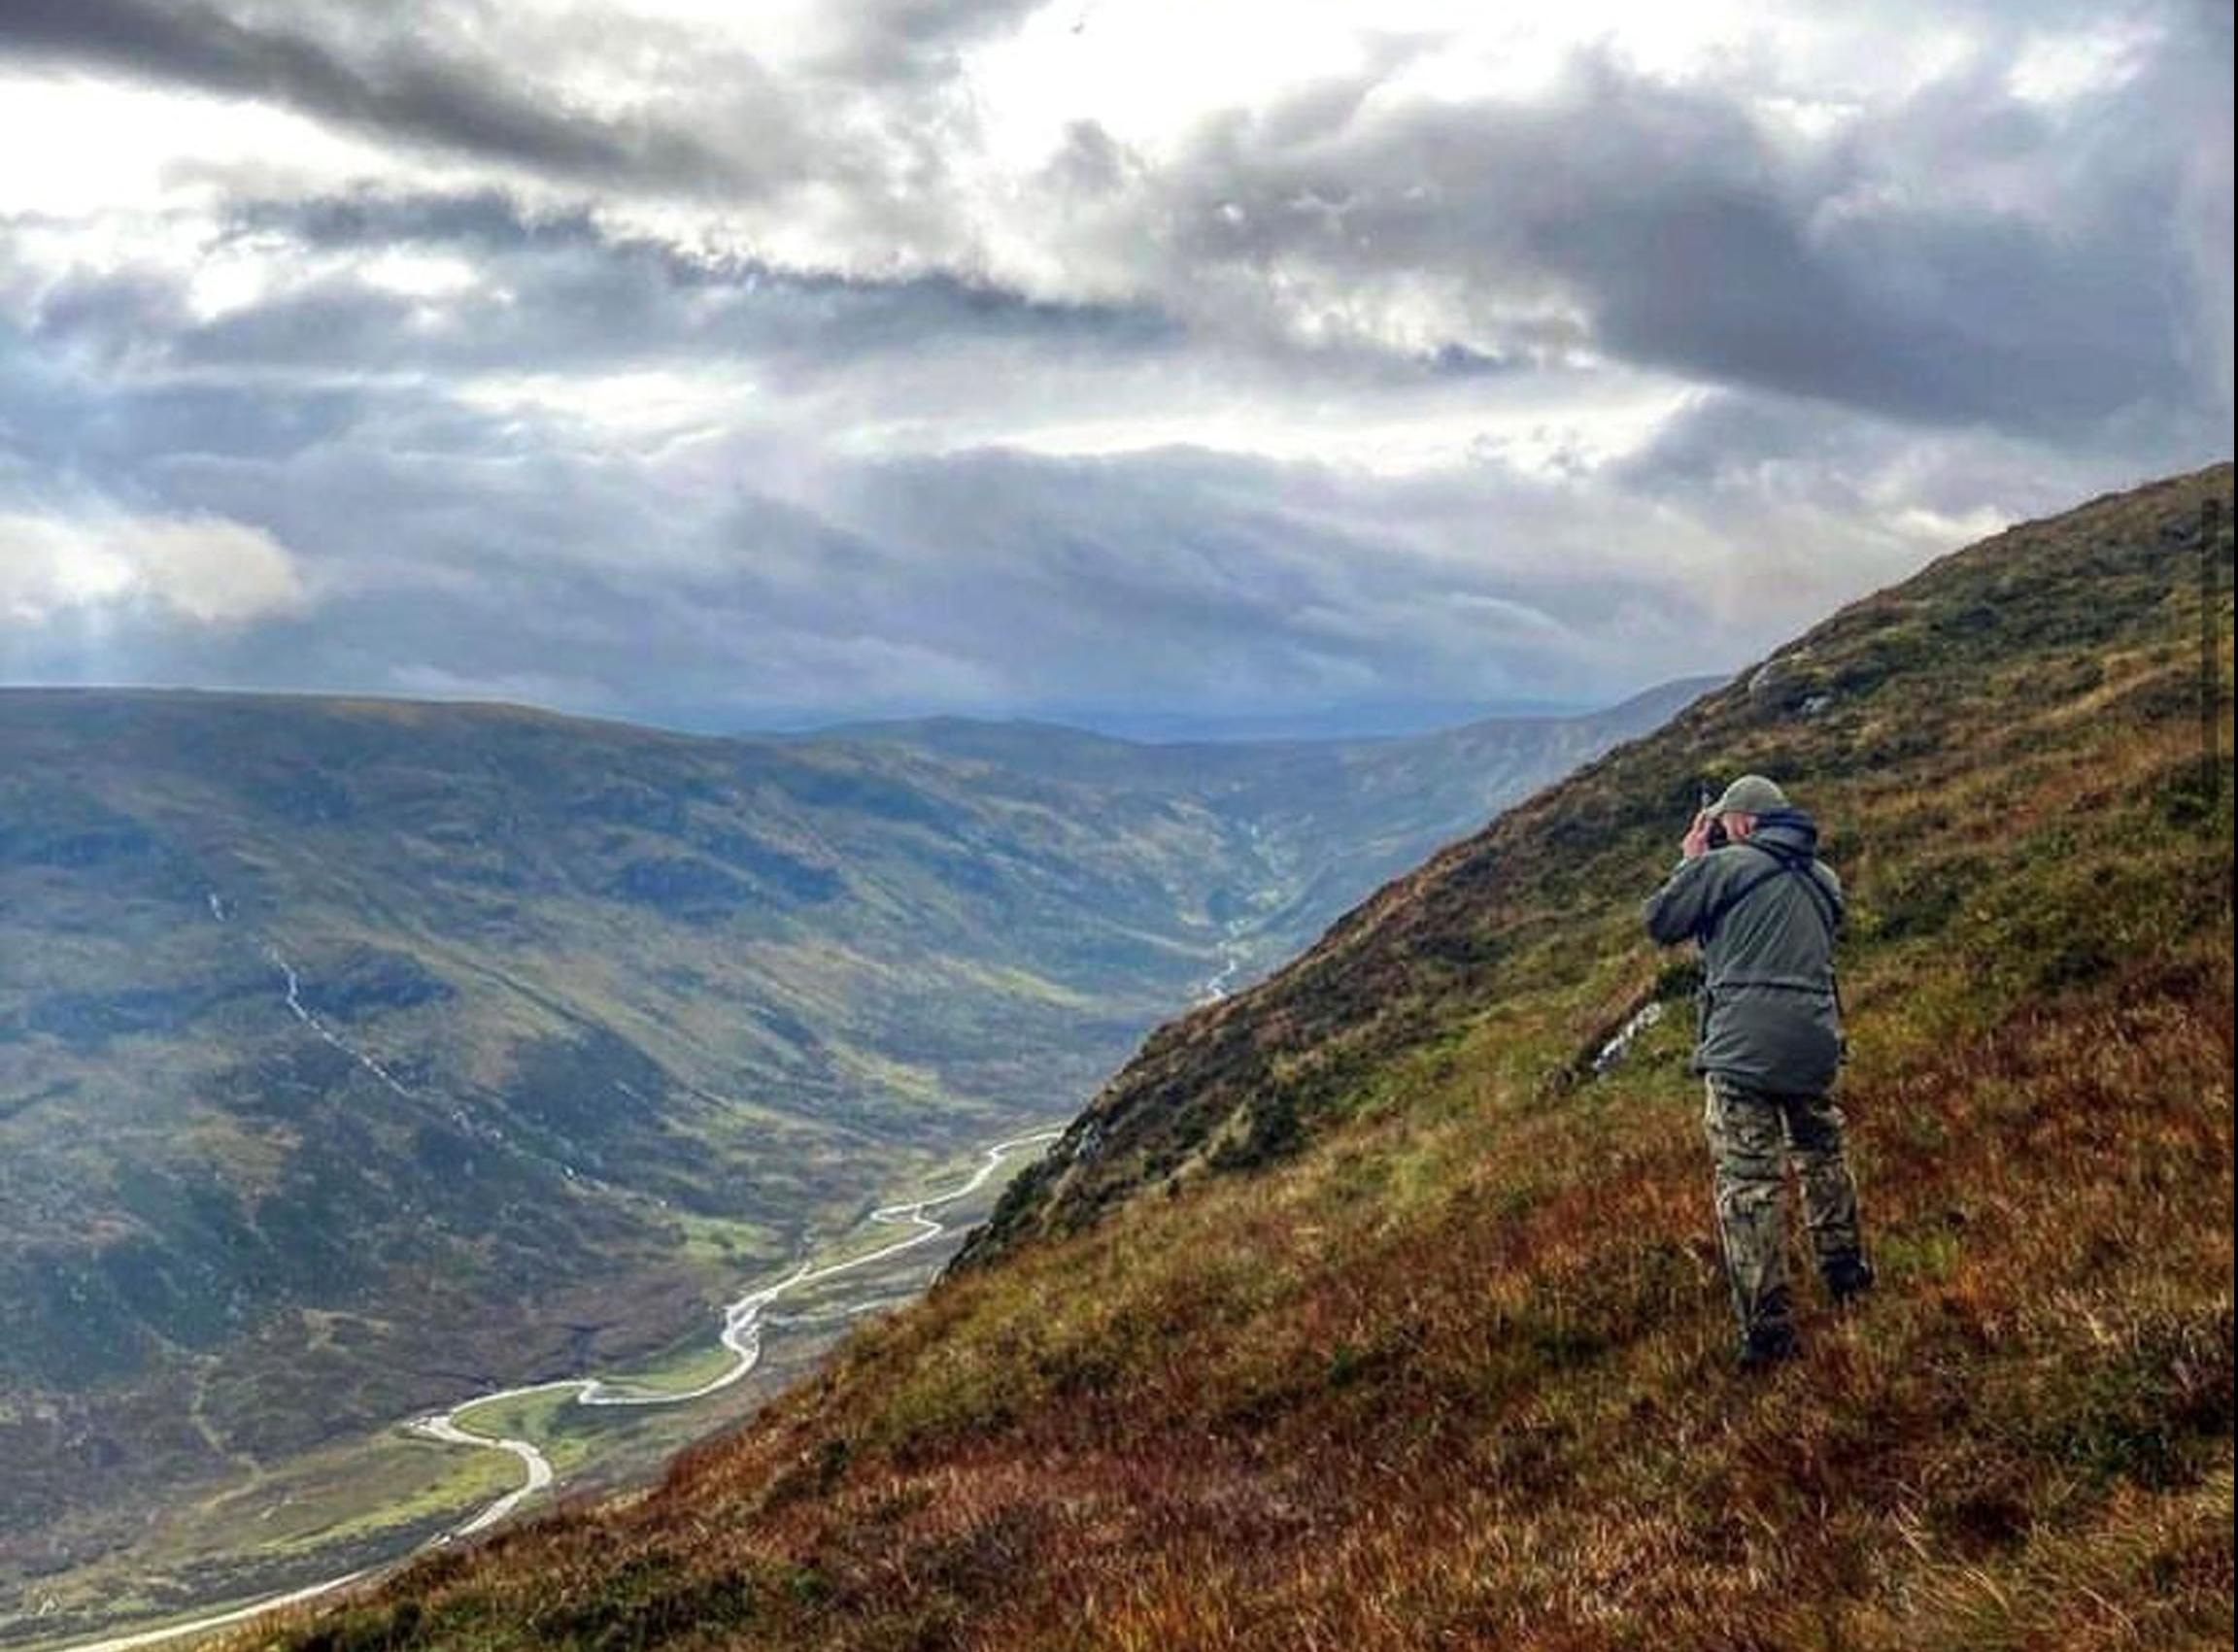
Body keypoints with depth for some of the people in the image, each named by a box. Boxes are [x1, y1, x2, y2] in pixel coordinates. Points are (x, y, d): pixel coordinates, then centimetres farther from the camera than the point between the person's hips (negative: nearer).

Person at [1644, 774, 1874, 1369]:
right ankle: (1846, 1271, 41)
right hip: (1815, 1043, 6)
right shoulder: (1823, 878, 15)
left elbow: (1660, 921, 2)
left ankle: (1768, 1330, -9)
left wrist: (1690, 862, 17)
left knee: (1749, 1185, -6)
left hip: (1743, 1047, -6)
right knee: (1822, 1156, 27)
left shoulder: (1724, 866, -5)